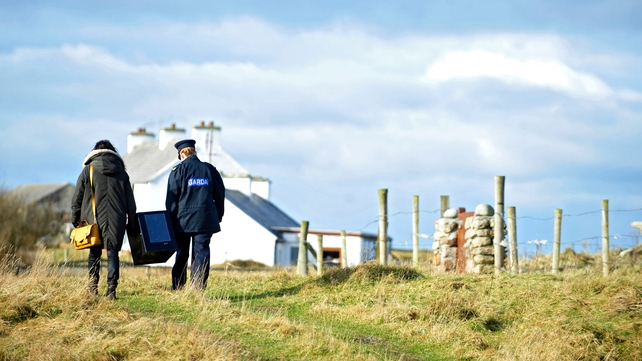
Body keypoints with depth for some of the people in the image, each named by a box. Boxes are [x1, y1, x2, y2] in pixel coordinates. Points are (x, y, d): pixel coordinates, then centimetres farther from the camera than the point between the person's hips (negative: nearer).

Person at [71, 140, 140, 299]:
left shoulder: (88, 170, 4)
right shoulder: (122, 173, 10)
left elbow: (77, 197, 3)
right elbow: (130, 203, 11)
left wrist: (75, 219, 12)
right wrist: (132, 225, 16)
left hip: (95, 219, -1)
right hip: (117, 220, 1)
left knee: (94, 252, 15)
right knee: (113, 253, 3)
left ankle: (93, 285, 10)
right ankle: (111, 289, -5)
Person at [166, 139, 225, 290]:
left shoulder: (178, 170, -3)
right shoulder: (210, 169, 6)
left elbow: (172, 197, -5)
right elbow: (220, 194, 11)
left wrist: (170, 219, 1)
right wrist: (218, 217, 18)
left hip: (183, 220, -1)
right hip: (205, 220, 1)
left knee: (181, 254, 9)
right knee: (201, 252, 0)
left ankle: (177, 286, 14)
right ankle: (198, 288, -6)